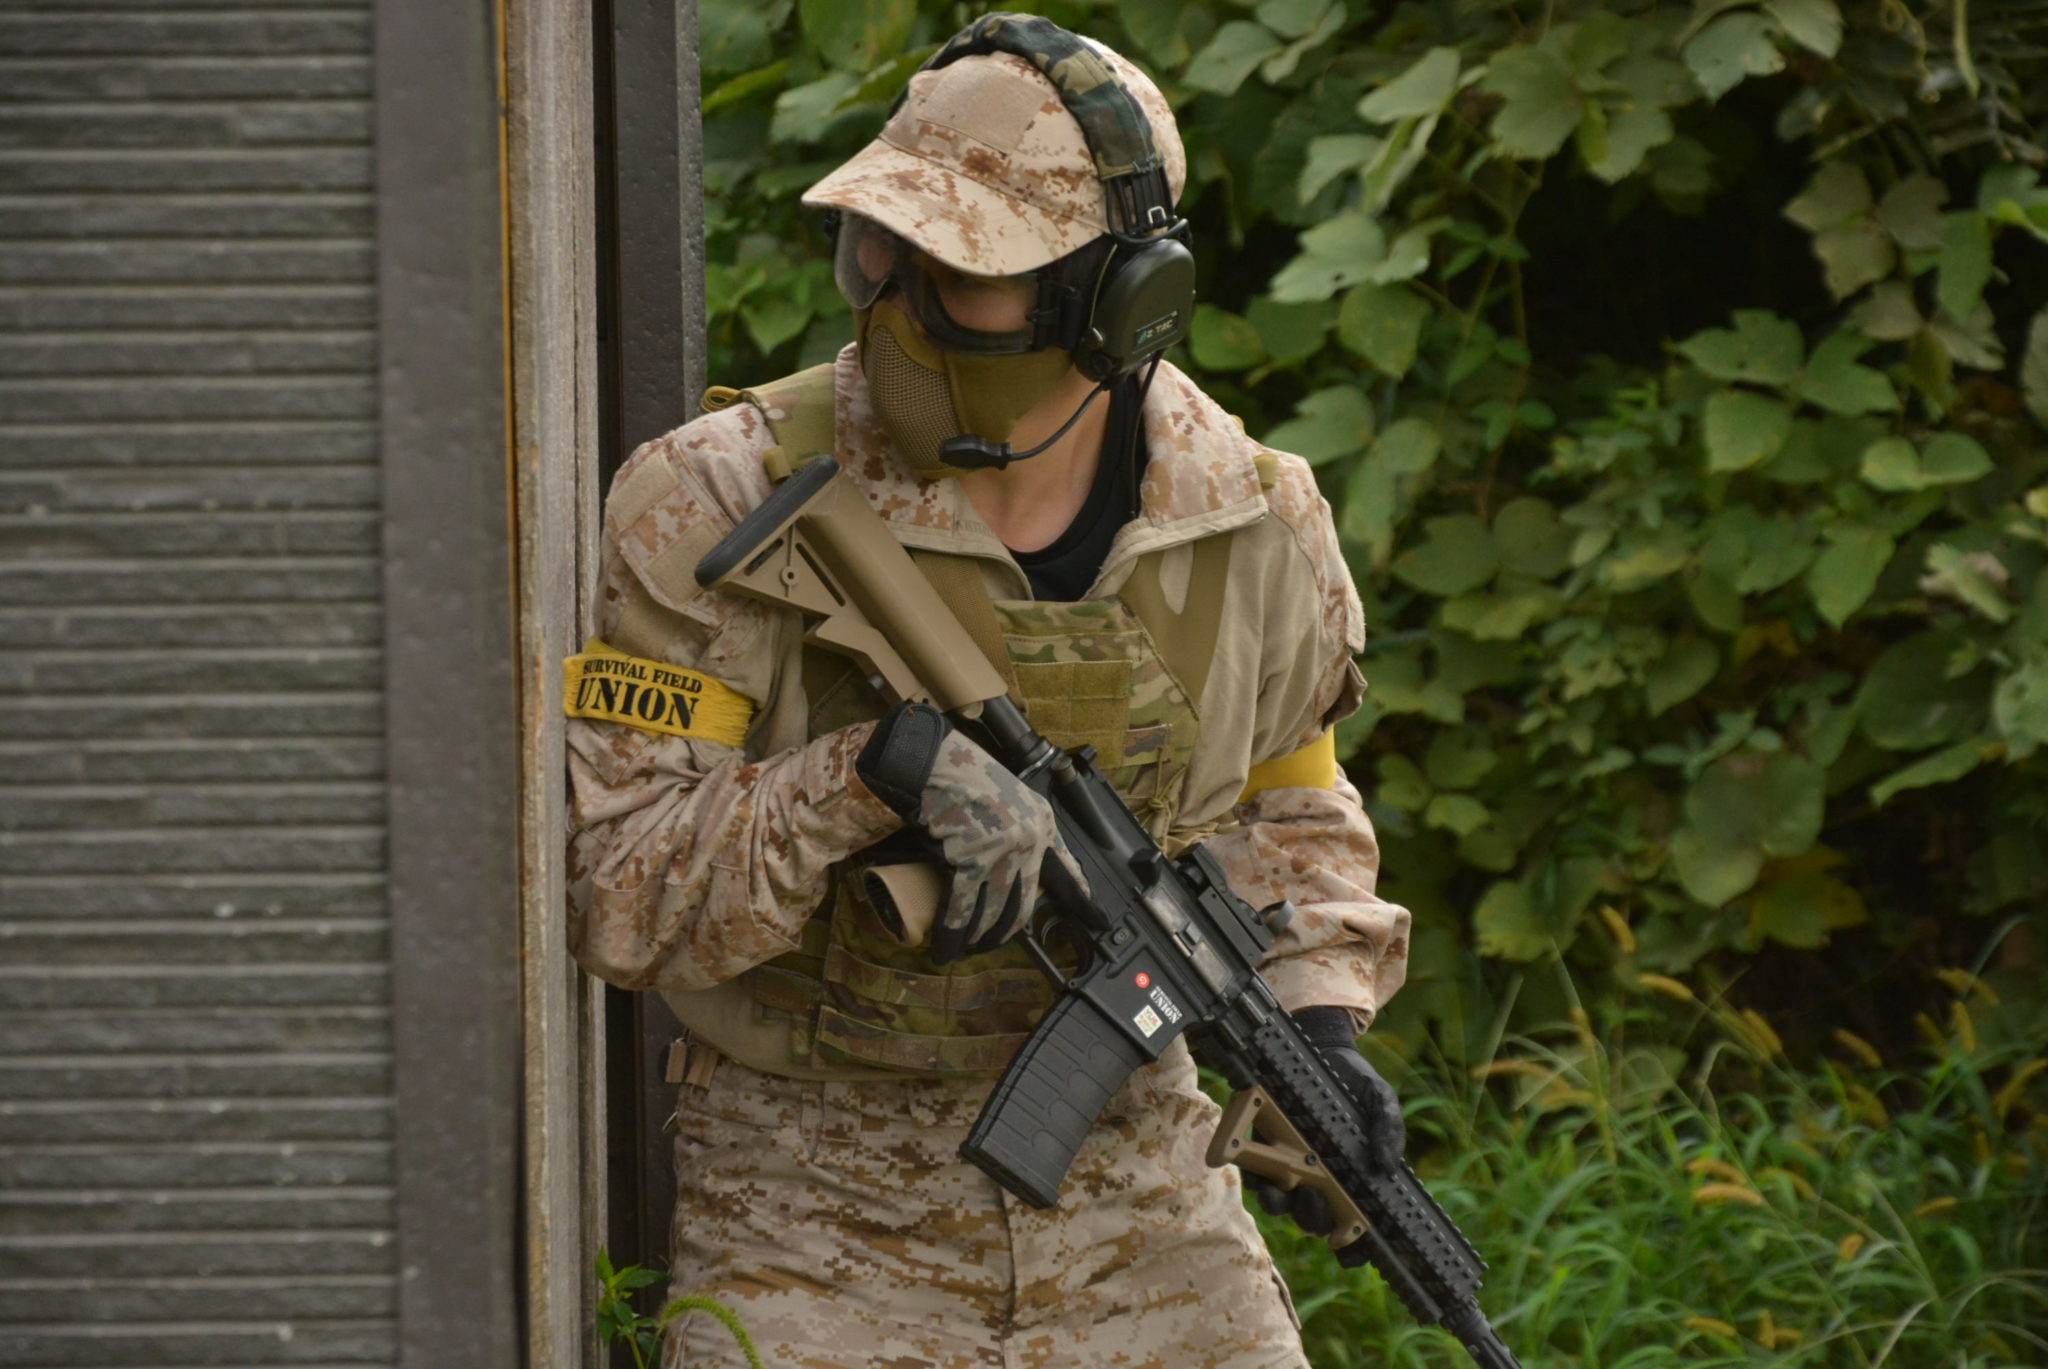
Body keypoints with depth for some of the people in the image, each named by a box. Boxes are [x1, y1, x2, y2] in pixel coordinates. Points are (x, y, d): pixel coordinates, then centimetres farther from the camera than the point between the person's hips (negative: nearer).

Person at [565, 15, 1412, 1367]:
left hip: (1134, 1192, 3)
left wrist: (1321, 1016, 0)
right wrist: (878, 772, -30)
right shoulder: (720, 508, -14)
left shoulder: (1250, 527, -1)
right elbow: (604, 880, -18)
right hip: (818, 1220, -3)